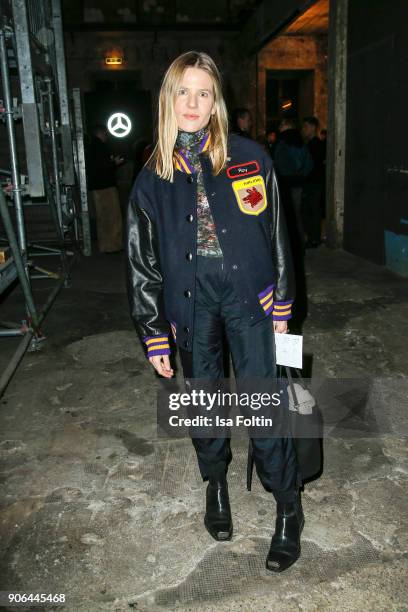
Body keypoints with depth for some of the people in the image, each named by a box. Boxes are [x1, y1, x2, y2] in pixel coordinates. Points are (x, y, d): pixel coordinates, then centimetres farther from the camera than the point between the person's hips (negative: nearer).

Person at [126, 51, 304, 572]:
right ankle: (216, 483, 39)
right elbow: (142, 261, 4)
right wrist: (154, 336, 3)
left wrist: (281, 307, 2)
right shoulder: (153, 177, 3)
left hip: (247, 293, -2)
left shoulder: (248, 157, -1)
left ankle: (288, 508, 18)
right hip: (190, 299, 2)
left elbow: (274, 232, 3)